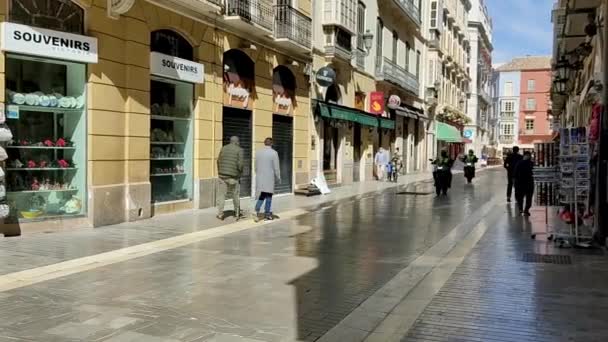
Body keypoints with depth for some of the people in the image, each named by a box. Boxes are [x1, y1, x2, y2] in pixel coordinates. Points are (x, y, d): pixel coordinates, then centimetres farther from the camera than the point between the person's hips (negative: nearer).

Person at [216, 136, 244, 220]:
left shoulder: (224, 148, 9)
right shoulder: (239, 150, -3)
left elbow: (219, 161, 8)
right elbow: (240, 163, -11)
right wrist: (240, 173, 4)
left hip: (222, 175, 2)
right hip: (233, 176, -2)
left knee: (221, 195, 4)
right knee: (236, 195, 13)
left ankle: (220, 214, -1)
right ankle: (237, 213, 23)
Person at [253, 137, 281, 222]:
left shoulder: (258, 152, 4)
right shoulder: (274, 153, -10)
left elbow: (256, 166, 11)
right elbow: (276, 168, -9)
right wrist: (278, 179, 2)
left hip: (259, 178, 4)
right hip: (269, 178, -4)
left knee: (261, 196, 12)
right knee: (268, 196, 9)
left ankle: (257, 211, -9)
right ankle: (267, 214, 13)